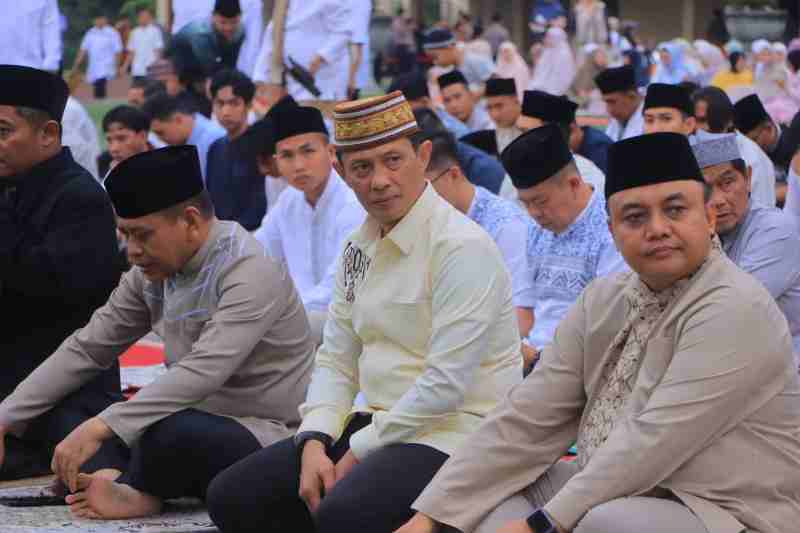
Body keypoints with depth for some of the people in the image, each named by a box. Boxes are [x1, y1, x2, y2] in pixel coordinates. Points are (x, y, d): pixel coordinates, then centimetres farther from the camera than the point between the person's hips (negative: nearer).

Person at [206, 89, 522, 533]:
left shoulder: (462, 247, -15)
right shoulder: (359, 248, 11)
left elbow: (447, 383, -20)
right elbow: (336, 361, 13)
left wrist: (361, 450, -13)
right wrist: (314, 443, -5)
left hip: (448, 433, -8)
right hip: (375, 426, 8)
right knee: (232, 497, -2)